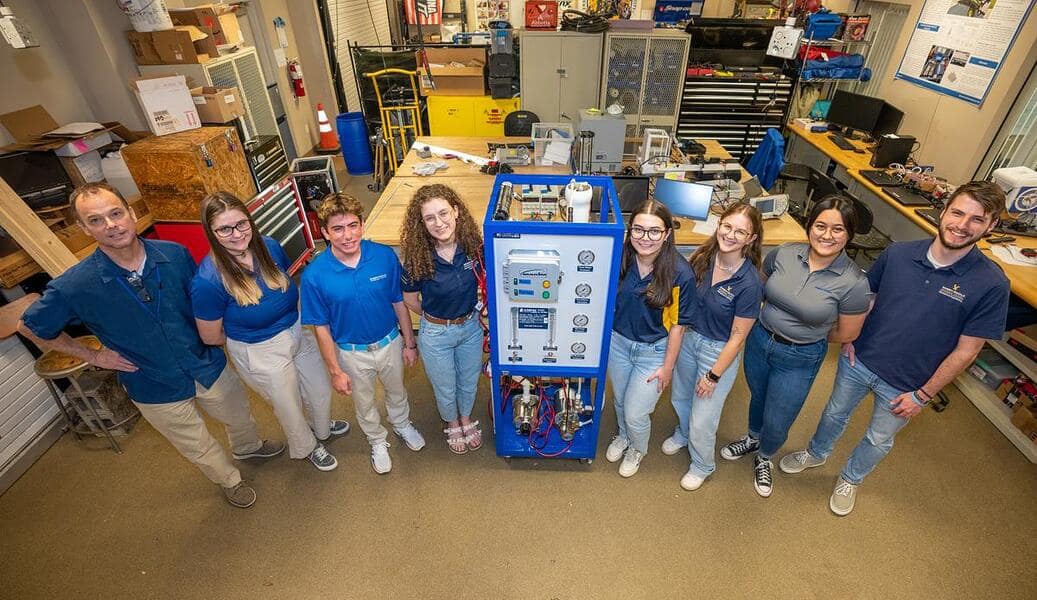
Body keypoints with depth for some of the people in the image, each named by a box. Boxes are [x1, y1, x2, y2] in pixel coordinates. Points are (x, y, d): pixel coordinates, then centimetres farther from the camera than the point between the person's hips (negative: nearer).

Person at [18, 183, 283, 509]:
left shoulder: (175, 254, -15)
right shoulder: (72, 287, -21)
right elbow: (30, 326, -1)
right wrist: (92, 355, -3)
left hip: (210, 366, 2)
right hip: (157, 390, -2)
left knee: (240, 417, 27)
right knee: (199, 448, 20)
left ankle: (248, 447, 61)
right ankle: (230, 480, 50)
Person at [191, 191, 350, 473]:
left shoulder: (269, 247, -14)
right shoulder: (207, 281, -28)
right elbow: (211, 337, -13)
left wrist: (294, 324, -1)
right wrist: (249, 335, 1)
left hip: (299, 331, 5)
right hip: (261, 354, -5)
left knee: (321, 390, 25)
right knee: (290, 407, 19)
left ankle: (323, 427, 59)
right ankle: (307, 447, 52)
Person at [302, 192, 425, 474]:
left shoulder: (385, 256, -21)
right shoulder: (314, 275, -24)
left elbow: (399, 303, -8)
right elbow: (321, 327, -12)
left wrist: (409, 343, 0)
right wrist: (335, 371, -8)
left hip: (390, 342, 1)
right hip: (352, 353, -1)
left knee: (396, 390, 27)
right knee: (364, 402, 24)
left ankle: (402, 424, 59)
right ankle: (377, 441, 53)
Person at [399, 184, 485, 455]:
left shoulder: (473, 245, -19)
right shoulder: (417, 259, -25)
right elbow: (410, 300, -7)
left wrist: (472, 310, 3)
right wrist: (436, 317, 3)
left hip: (471, 327, 3)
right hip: (436, 333, -2)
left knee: (469, 381, 25)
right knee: (445, 389, 21)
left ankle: (466, 418, 57)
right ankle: (452, 424, 53)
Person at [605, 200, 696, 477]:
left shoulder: (680, 274, -24)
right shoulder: (620, 259, -16)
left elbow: (677, 324, -14)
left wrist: (668, 366, -7)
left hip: (653, 351, -3)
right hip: (618, 341, 3)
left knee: (635, 413, 9)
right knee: (620, 400, 25)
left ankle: (637, 448, 45)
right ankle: (623, 436, 58)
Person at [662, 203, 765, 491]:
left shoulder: (750, 283, -26)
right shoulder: (704, 256, -12)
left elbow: (737, 337, -18)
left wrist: (714, 376, -12)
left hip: (720, 351, -5)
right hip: (689, 338, 5)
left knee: (702, 420, 9)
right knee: (680, 397, 27)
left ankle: (702, 465, 40)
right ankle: (683, 434, 59)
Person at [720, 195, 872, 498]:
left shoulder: (854, 283, -21)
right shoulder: (783, 254, -13)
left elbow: (846, 335, -9)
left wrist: (806, 334, 1)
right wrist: (774, 324, 2)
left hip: (800, 359, -3)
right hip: (759, 340, 3)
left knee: (776, 422, 12)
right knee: (758, 397, 27)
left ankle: (764, 458, 46)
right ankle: (753, 439, 58)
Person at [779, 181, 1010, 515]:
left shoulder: (991, 285, -19)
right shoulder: (898, 254, -13)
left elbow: (967, 350, -13)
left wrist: (923, 395, -11)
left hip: (904, 386, -1)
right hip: (858, 361, 2)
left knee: (879, 440, 22)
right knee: (835, 413, 24)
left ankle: (851, 478, 49)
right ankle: (816, 453, 52)